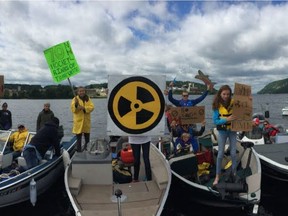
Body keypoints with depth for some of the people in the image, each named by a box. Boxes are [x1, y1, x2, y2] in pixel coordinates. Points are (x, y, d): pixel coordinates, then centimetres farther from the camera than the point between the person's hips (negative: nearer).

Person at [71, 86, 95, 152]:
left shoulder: (88, 99, 7)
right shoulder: (75, 99, -2)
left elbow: (92, 107, -6)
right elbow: (73, 110, -13)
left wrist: (84, 108, -20)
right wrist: (76, 104, -30)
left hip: (86, 121, 3)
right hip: (78, 121, -3)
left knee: (87, 136, 15)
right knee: (79, 136, -2)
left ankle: (87, 148, 31)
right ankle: (79, 149, 5)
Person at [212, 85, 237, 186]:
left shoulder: (234, 103, -7)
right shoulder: (217, 105, -11)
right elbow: (215, 121, -14)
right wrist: (226, 119, -27)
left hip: (232, 130, 1)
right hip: (222, 131, -1)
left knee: (233, 153, 10)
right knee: (220, 154, 6)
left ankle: (234, 173, 29)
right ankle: (217, 176, 18)